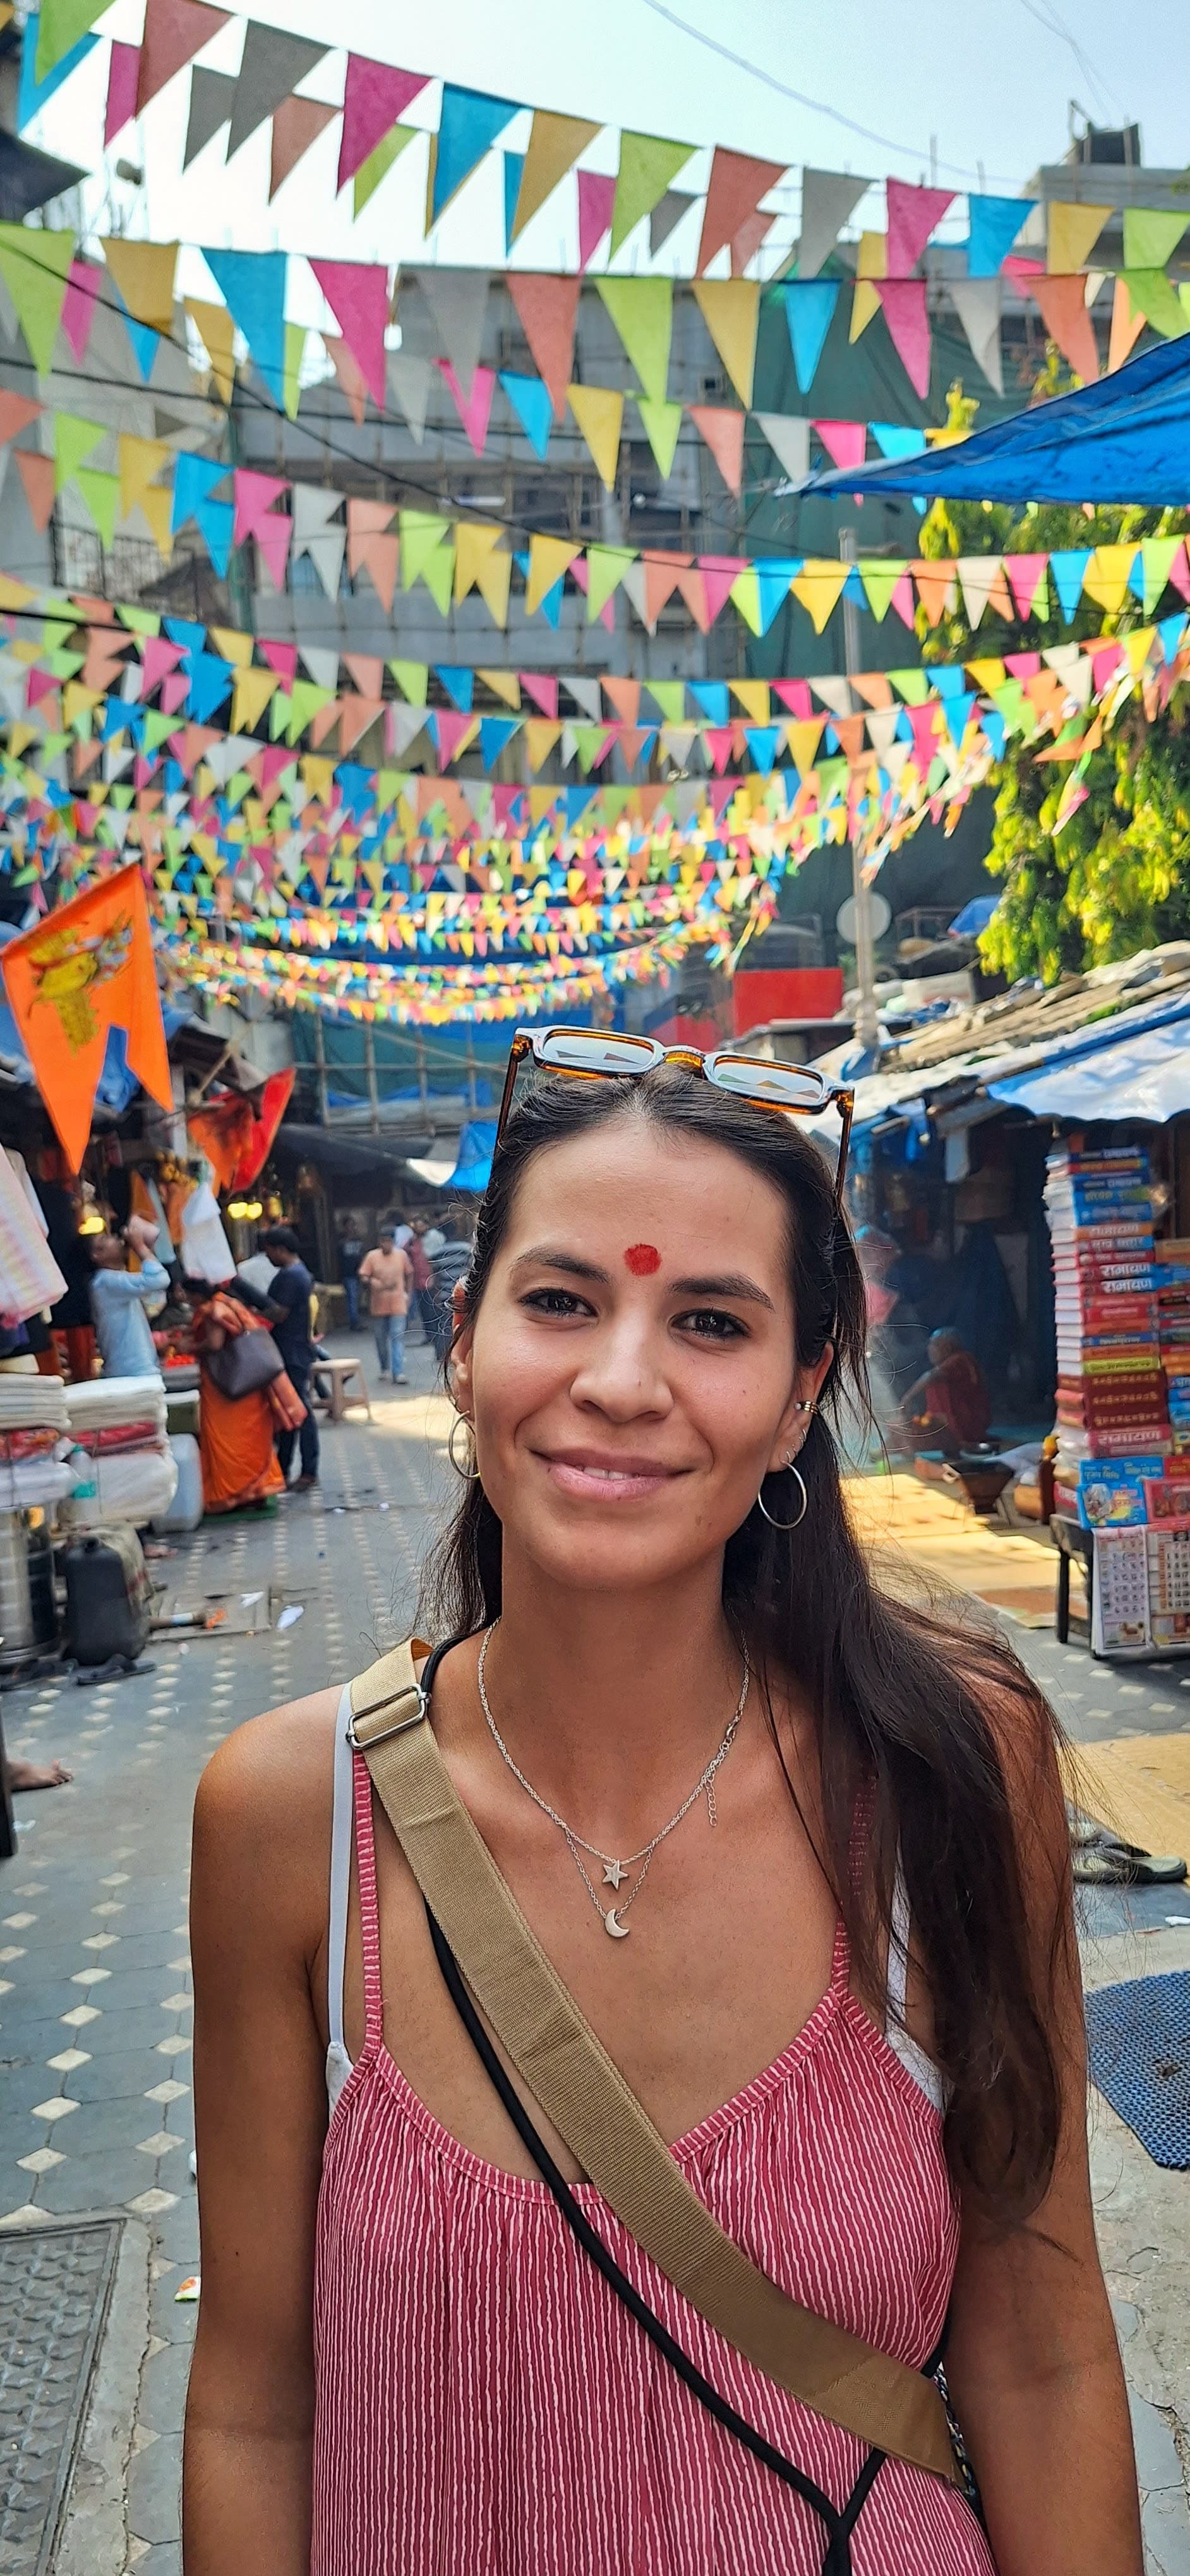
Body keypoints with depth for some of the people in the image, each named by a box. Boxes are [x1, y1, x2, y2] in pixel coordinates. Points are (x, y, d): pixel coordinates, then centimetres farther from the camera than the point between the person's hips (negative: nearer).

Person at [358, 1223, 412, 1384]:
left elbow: (409, 1275, 14)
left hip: (398, 1304, -1)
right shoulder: (372, 1256, -2)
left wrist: (407, 1294, 11)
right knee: (381, 1338, 11)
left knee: (398, 1337, -9)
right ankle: (385, 1368, 31)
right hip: (379, 1305, 1)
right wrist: (373, 1283, -23)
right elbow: (364, 1277, -2)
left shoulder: (402, 1255, 1)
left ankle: (398, 1373, -13)